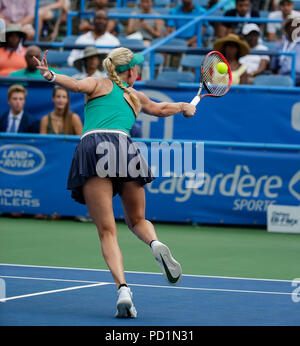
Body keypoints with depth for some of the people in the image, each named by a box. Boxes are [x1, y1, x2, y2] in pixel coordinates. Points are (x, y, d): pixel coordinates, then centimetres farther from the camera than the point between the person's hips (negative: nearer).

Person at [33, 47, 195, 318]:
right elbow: (160, 109, 50)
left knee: (107, 231, -5)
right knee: (137, 219, 21)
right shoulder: (135, 97, 30)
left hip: (92, 146, -2)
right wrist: (185, 107, 68)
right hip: (123, 145, 2)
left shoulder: (98, 85, 23)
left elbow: (78, 85, -2)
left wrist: (53, 76, -11)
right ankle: (156, 244, -14)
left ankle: (123, 288, -25)